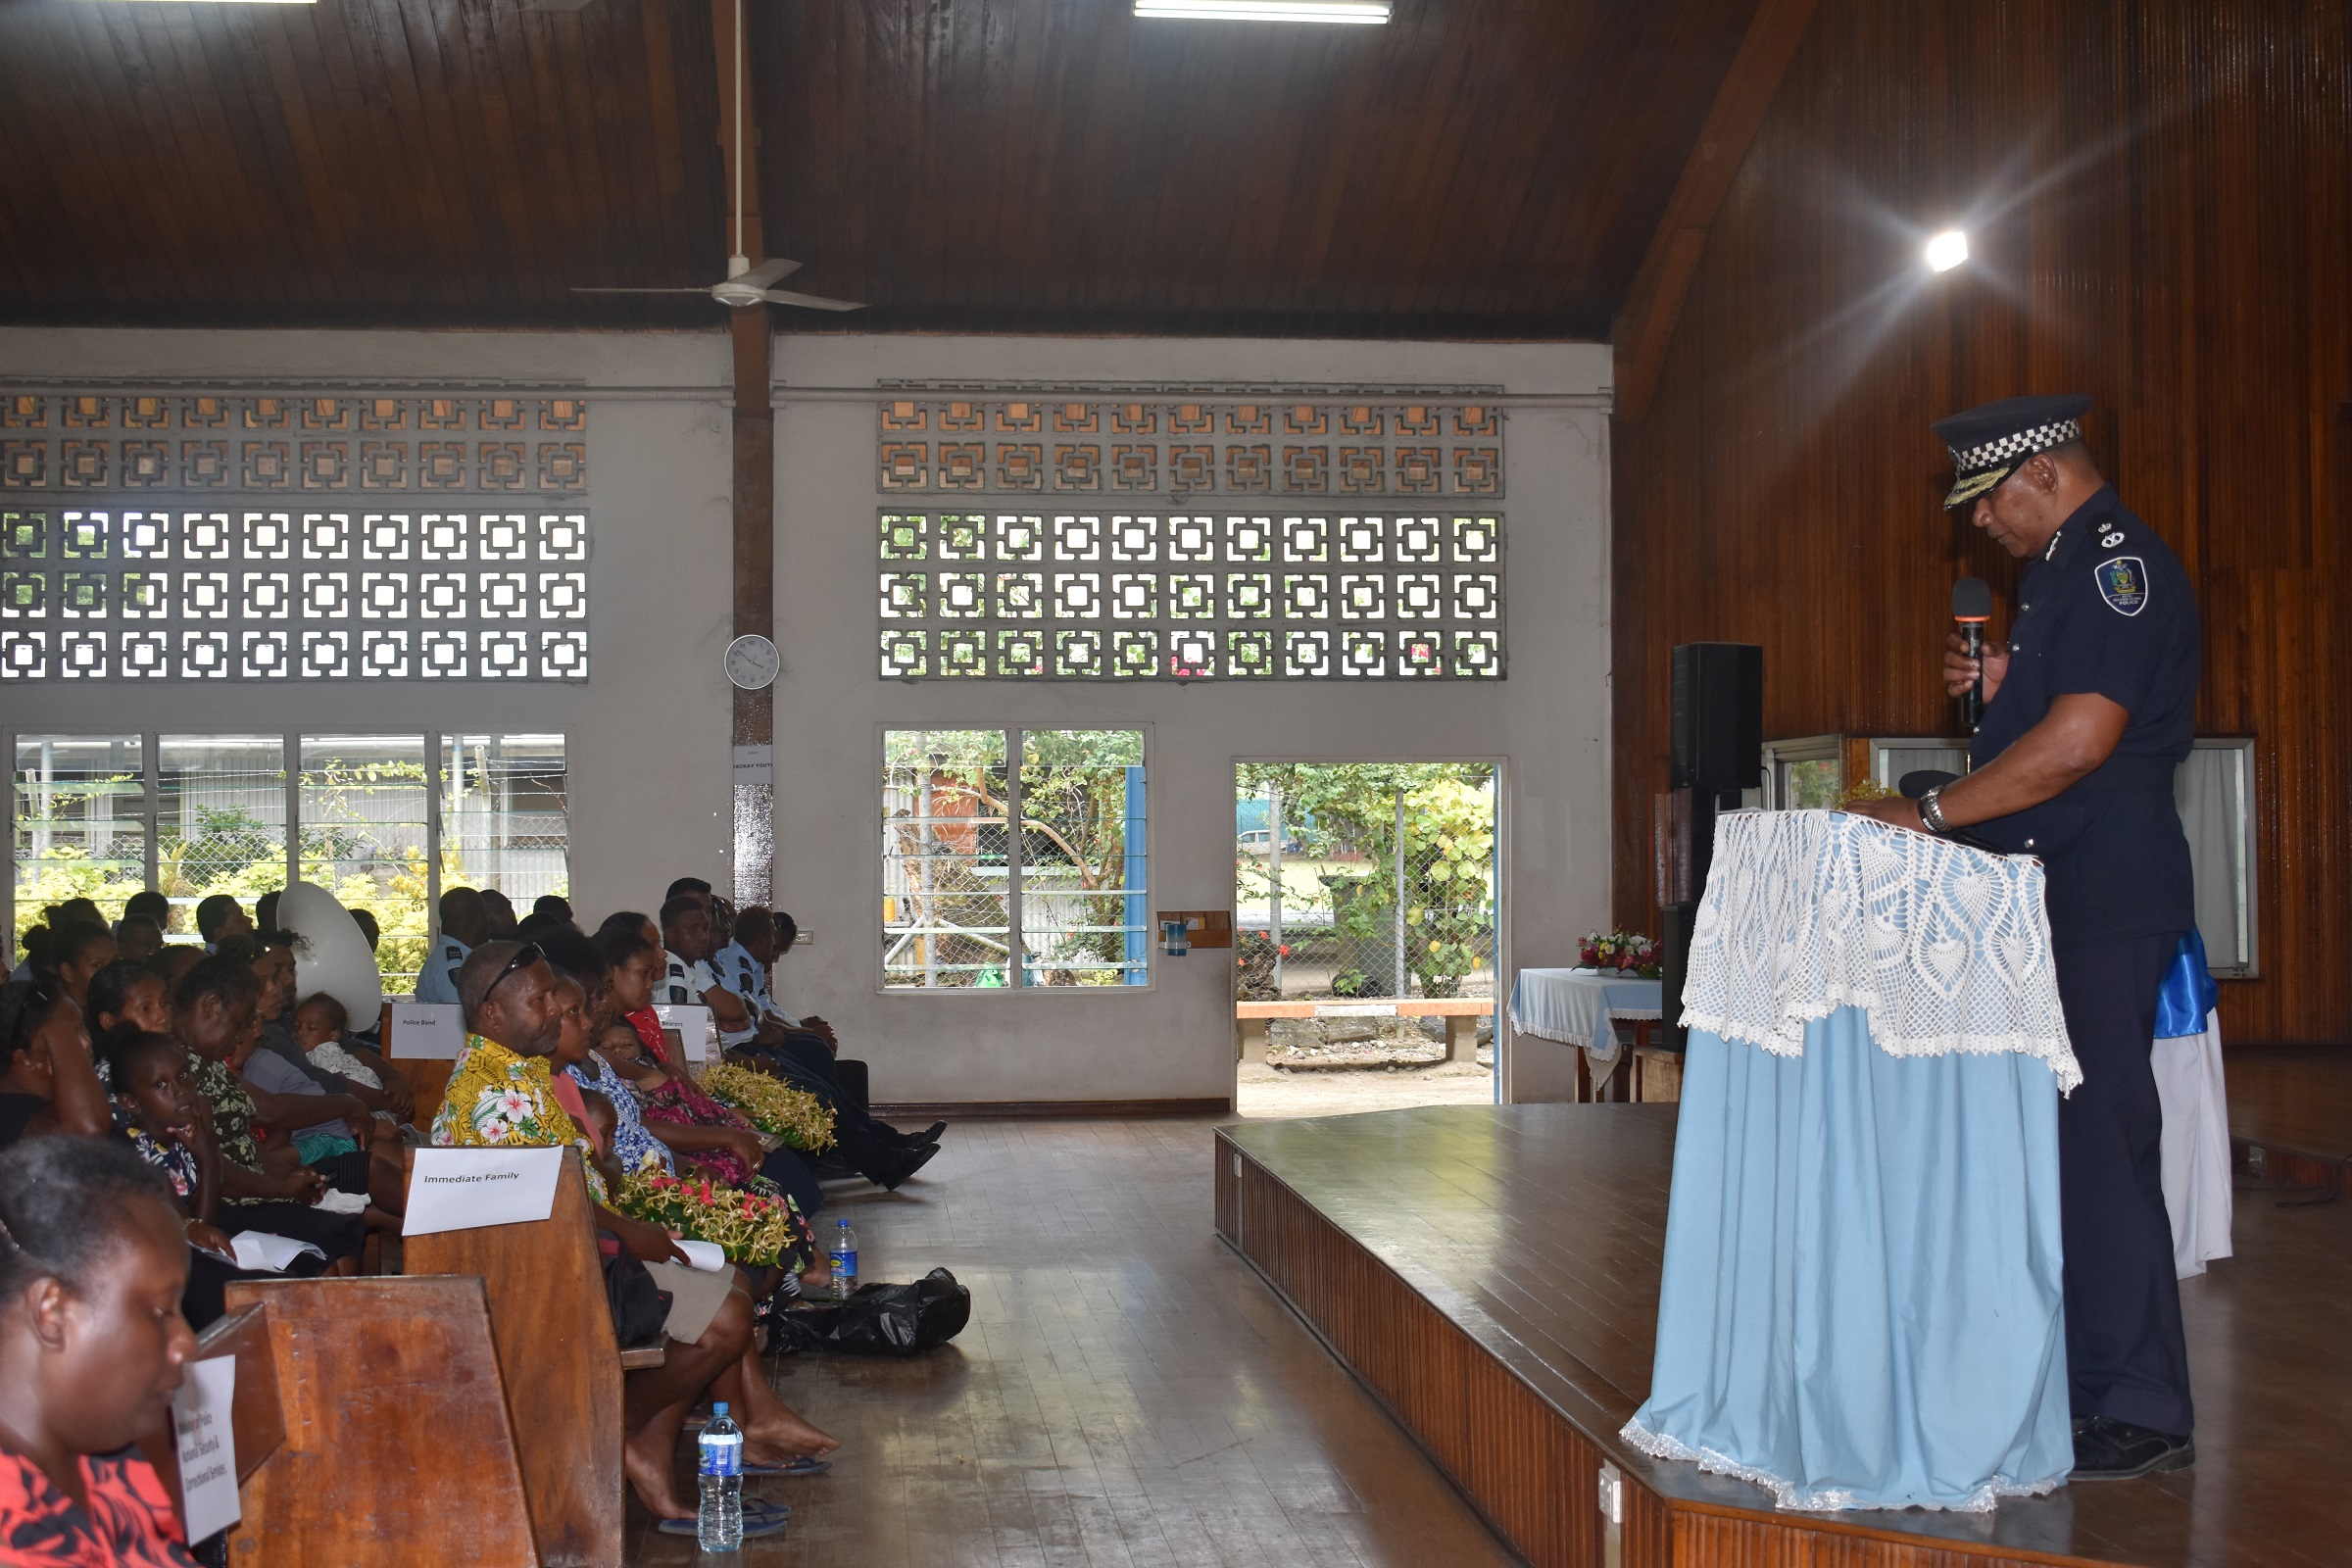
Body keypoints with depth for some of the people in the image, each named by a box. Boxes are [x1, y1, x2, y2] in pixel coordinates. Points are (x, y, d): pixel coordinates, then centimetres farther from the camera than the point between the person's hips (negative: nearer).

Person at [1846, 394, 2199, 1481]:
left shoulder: (2118, 563, -12)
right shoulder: (2061, 572, 20)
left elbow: (2079, 741, -22)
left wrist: (1926, 813, -19)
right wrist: (2002, 687, 11)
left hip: (2104, 906, -10)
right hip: (2047, 900, 10)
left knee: (2100, 1144, -8)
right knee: (2051, 1144, 11)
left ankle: (2144, 1412, -1)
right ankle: (2075, 1381, 19)